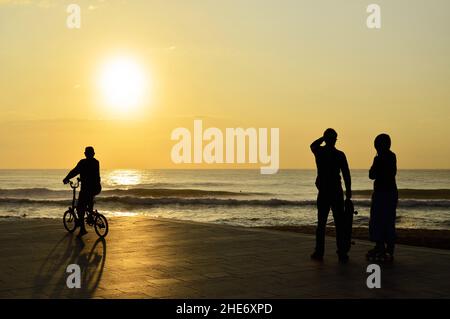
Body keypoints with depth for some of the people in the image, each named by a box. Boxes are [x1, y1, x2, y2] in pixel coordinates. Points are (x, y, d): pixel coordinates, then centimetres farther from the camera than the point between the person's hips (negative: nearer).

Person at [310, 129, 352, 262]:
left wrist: (324, 137, 17)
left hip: (323, 192, 1)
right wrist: (348, 190, 5)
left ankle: (319, 252, 8)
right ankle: (342, 253, 1)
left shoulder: (319, 152, -2)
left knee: (321, 223, 7)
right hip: (337, 192, -1)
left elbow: (313, 145, 24)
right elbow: (346, 174, -5)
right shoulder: (340, 155, -6)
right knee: (339, 223, 2)